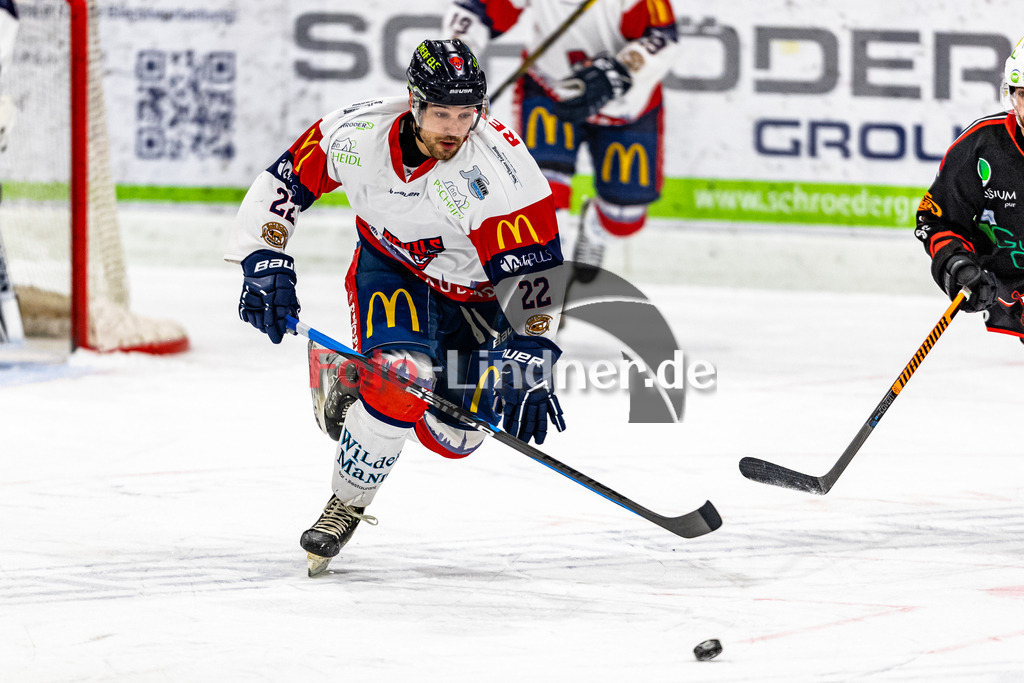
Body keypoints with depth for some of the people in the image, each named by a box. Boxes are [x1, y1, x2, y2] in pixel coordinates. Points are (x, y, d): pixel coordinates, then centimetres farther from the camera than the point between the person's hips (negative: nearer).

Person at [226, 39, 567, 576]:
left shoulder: (501, 170, -35)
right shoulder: (355, 133, -26)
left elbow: (534, 272, -34)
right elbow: (282, 184, -10)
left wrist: (530, 363, -40)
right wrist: (266, 265, -16)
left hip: (474, 290, 0)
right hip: (389, 265, 0)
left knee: (452, 437, -2)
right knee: (400, 380, -28)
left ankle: (350, 374, 27)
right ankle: (345, 507, -6)